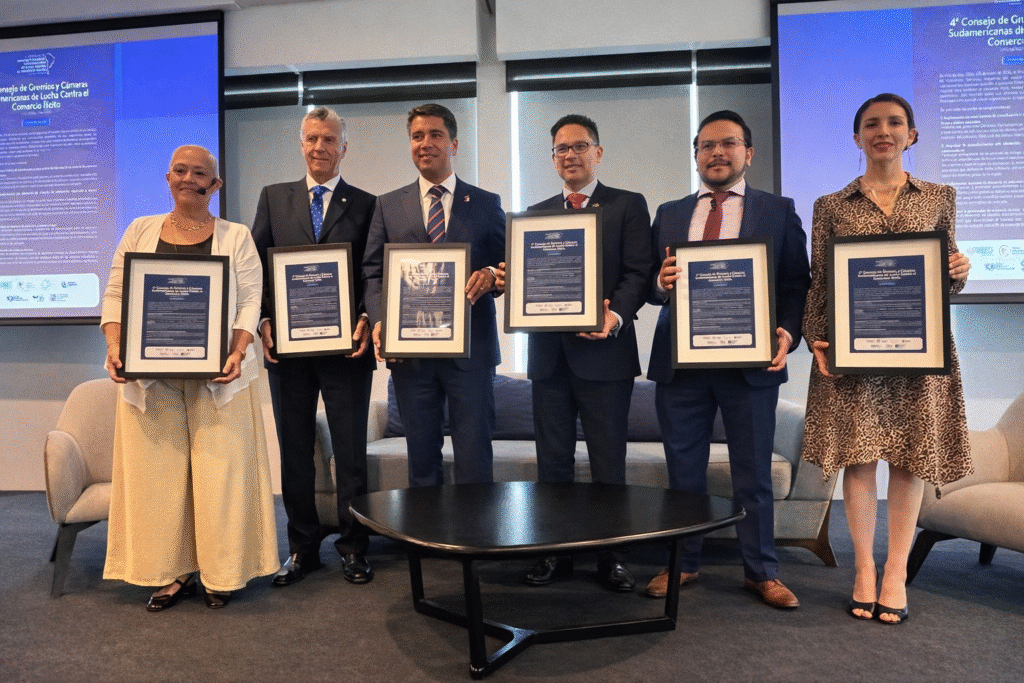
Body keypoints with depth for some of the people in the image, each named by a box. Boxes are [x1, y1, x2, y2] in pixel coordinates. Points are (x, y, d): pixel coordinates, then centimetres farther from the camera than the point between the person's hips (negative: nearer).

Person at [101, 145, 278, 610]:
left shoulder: (236, 237, 6)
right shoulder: (140, 231, 12)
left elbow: (250, 300, -1)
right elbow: (115, 295, 9)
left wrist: (238, 352, -16)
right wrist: (115, 347, -7)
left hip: (216, 376, -2)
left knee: (219, 470, 0)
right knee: (156, 471, 5)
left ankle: (222, 573, 14)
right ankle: (170, 572, 19)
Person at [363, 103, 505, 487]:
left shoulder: (486, 204, 7)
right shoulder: (388, 206, 11)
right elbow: (373, 272, 6)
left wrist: (493, 277, -16)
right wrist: (379, 320, -11)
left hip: (471, 349, -1)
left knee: (474, 456, 2)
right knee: (421, 454, 12)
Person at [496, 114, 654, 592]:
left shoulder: (628, 206, 3)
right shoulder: (536, 212, 17)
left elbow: (639, 272, -7)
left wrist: (616, 315, -23)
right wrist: (509, 280, -10)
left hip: (604, 351, -4)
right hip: (549, 353, 4)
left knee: (608, 463, 5)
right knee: (552, 461, 11)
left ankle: (612, 556, 18)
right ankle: (554, 552, 24)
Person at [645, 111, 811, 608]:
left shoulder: (778, 211, 6)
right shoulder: (669, 214, 13)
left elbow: (797, 283, 1)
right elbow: (648, 283, 10)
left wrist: (788, 333, -15)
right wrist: (660, 284, -13)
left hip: (750, 362, -2)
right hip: (680, 361, 2)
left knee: (753, 474, 8)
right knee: (683, 472, 11)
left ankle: (761, 572, 25)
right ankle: (683, 563, 27)